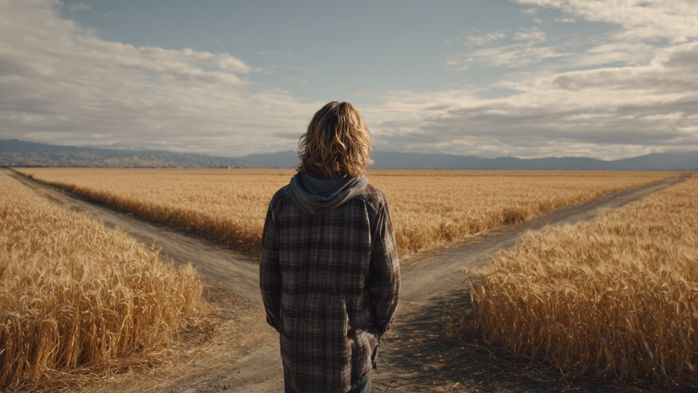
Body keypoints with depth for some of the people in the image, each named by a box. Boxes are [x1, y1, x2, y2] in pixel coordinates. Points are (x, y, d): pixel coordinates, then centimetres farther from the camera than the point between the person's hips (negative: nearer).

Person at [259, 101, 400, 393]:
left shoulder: (283, 201, -9)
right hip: (353, 347, -1)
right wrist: (377, 328, 7)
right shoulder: (372, 203, -14)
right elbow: (388, 279, -9)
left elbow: (268, 276, -4)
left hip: (297, 345, 2)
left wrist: (281, 324, 11)